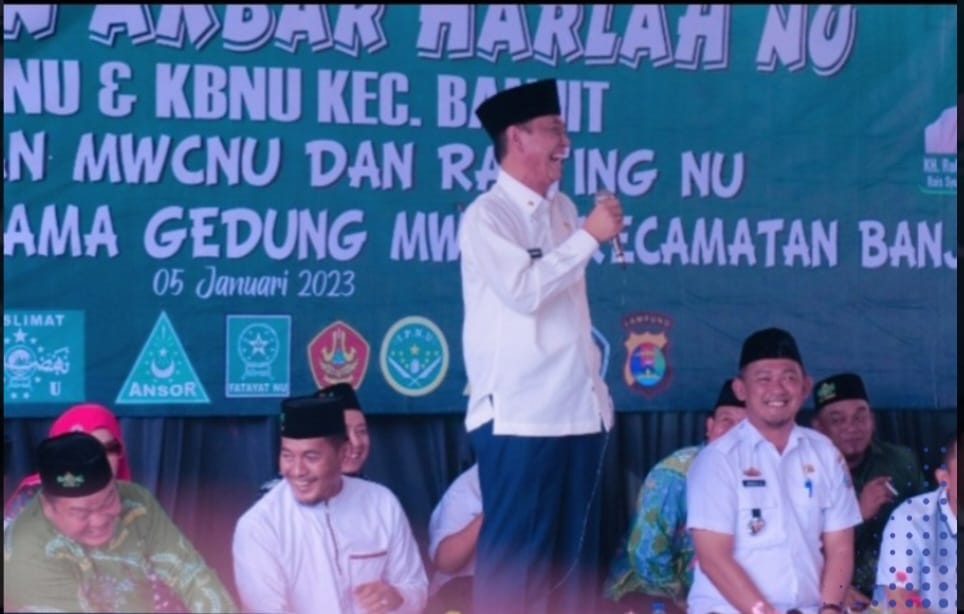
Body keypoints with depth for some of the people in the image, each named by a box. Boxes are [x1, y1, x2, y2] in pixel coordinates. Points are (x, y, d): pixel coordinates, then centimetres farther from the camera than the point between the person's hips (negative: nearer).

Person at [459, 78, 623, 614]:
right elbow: (525, 290, -21)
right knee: (513, 552, -3)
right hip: (519, 415, -7)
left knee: (576, 553, 10)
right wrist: (589, 237, -14)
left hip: (579, 409, 7)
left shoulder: (563, 209, 14)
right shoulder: (487, 216, -7)